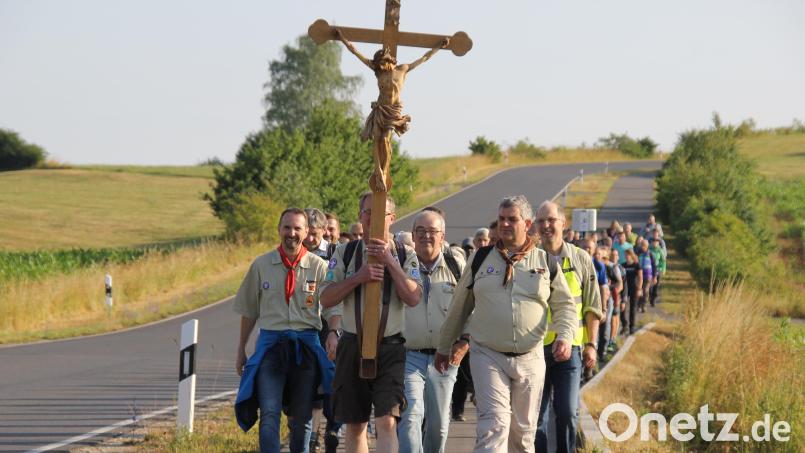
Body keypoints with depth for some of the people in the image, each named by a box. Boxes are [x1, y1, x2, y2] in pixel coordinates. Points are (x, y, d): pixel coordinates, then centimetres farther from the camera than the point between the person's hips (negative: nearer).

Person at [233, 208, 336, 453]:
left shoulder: (319, 266, 2)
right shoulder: (261, 265, 5)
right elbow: (248, 311, 13)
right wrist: (240, 350, 14)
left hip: (306, 345, 0)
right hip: (270, 343, 0)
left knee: (302, 416, 9)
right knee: (269, 413, -13)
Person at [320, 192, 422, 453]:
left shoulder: (405, 256, 4)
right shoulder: (345, 253, 7)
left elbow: (413, 298, -10)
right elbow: (326, 299, -1)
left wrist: (390, 261, -15)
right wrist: (358, 278, -14)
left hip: (390, 348, -2)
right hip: (352, 346, 2)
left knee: (387, 423, -15)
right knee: (355, 426, 9)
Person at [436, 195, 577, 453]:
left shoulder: (546, 263, 5)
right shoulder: (481, 259, 6)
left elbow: (564, 305, 11)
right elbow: (459, 306, 14)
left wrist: (565, 337, -9)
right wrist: (445, 347, 19)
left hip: (530, 359, 2)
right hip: (488, 356, -1)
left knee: (523, 429, 10)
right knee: (494, 424, -16)